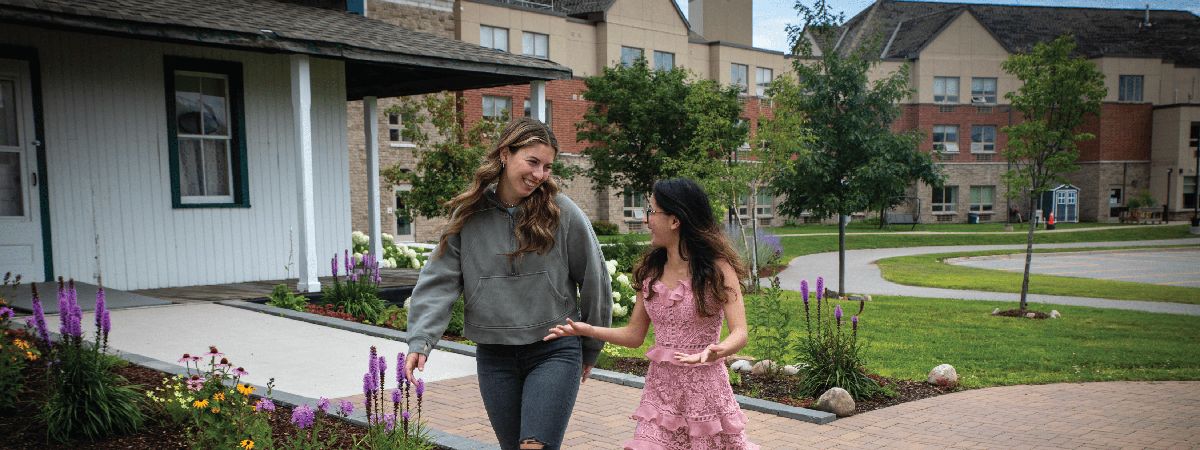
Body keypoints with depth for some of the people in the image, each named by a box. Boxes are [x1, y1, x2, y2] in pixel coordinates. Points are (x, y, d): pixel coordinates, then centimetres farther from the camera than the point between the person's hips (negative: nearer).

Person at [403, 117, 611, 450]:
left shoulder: (563, 213, -7)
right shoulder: (469, 214, 0)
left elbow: (594, 281, 2)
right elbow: (440, 281, -1)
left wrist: (590, 350, 10)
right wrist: (420, 340, -15)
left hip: (554, 351, -3)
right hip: (494, 356, 3)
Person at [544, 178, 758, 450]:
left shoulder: (717, 269, -9)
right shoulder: (650, 271, 5)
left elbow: (739, 334, -18)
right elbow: (634, 335, 8)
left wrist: (715, 352, -39)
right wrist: (587, 330, -6)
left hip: (704, 387, -3)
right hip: (661, 387, 4)